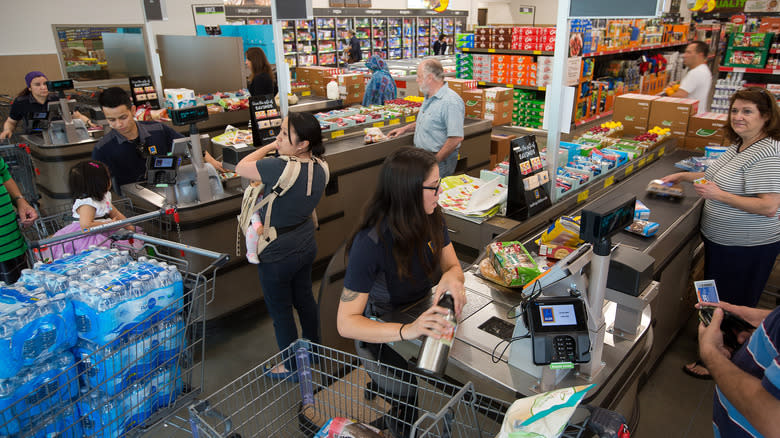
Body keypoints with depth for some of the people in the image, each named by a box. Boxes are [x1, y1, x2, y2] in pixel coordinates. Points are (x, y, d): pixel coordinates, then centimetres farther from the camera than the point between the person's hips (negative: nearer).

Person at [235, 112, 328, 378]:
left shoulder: (279, 169, -32)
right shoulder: (318, 168, -6)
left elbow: (241, 167, -15)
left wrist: (269, 147, -7)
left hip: (277, 254, -8)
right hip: (306, 245, 8)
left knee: (280, 310, 12)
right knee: (304, 298, 25)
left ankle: (291, 367, 29)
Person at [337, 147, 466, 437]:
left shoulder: (432, 219, -12)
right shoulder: (370, 243, -31)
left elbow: (453, 266, -1)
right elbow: (346, 323, -30)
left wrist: (451, 276, -26)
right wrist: (405, 331, -46)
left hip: (421, 314, 6)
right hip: (379, 331, -5)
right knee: (411, 402, -18)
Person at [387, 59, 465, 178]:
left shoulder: (451, 102, -20)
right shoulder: (429, 98, 14)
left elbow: (456, 138, -26)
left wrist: (435, 160, -21)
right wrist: (405, 128, 22)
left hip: (440, 160, -9)